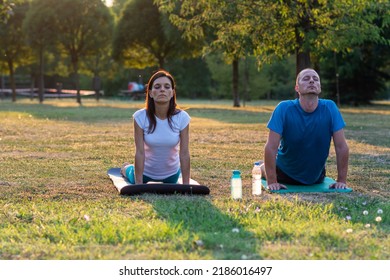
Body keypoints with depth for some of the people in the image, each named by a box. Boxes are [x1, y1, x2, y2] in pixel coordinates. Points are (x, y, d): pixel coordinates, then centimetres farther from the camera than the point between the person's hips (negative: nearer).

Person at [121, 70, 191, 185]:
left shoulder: (182, 117, -24)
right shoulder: (140, 117, -26)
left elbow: (184, 153, -22)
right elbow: (140, 152, -24)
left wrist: (186, 185, -23)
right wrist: (139, 184, -25)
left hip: (171, 174, 2)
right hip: (146, 171, -1)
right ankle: (125, 168, 59)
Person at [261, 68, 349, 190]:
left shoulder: (330, 108, -23)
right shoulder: (284, 108, -28)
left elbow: (341, 147, -19)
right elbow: (271, 147, -28)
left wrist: (341, 180, -21)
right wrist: (272, 182, -31)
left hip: (316, 176, 3)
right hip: (284, 174, -3)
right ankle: (261, 167, 55)